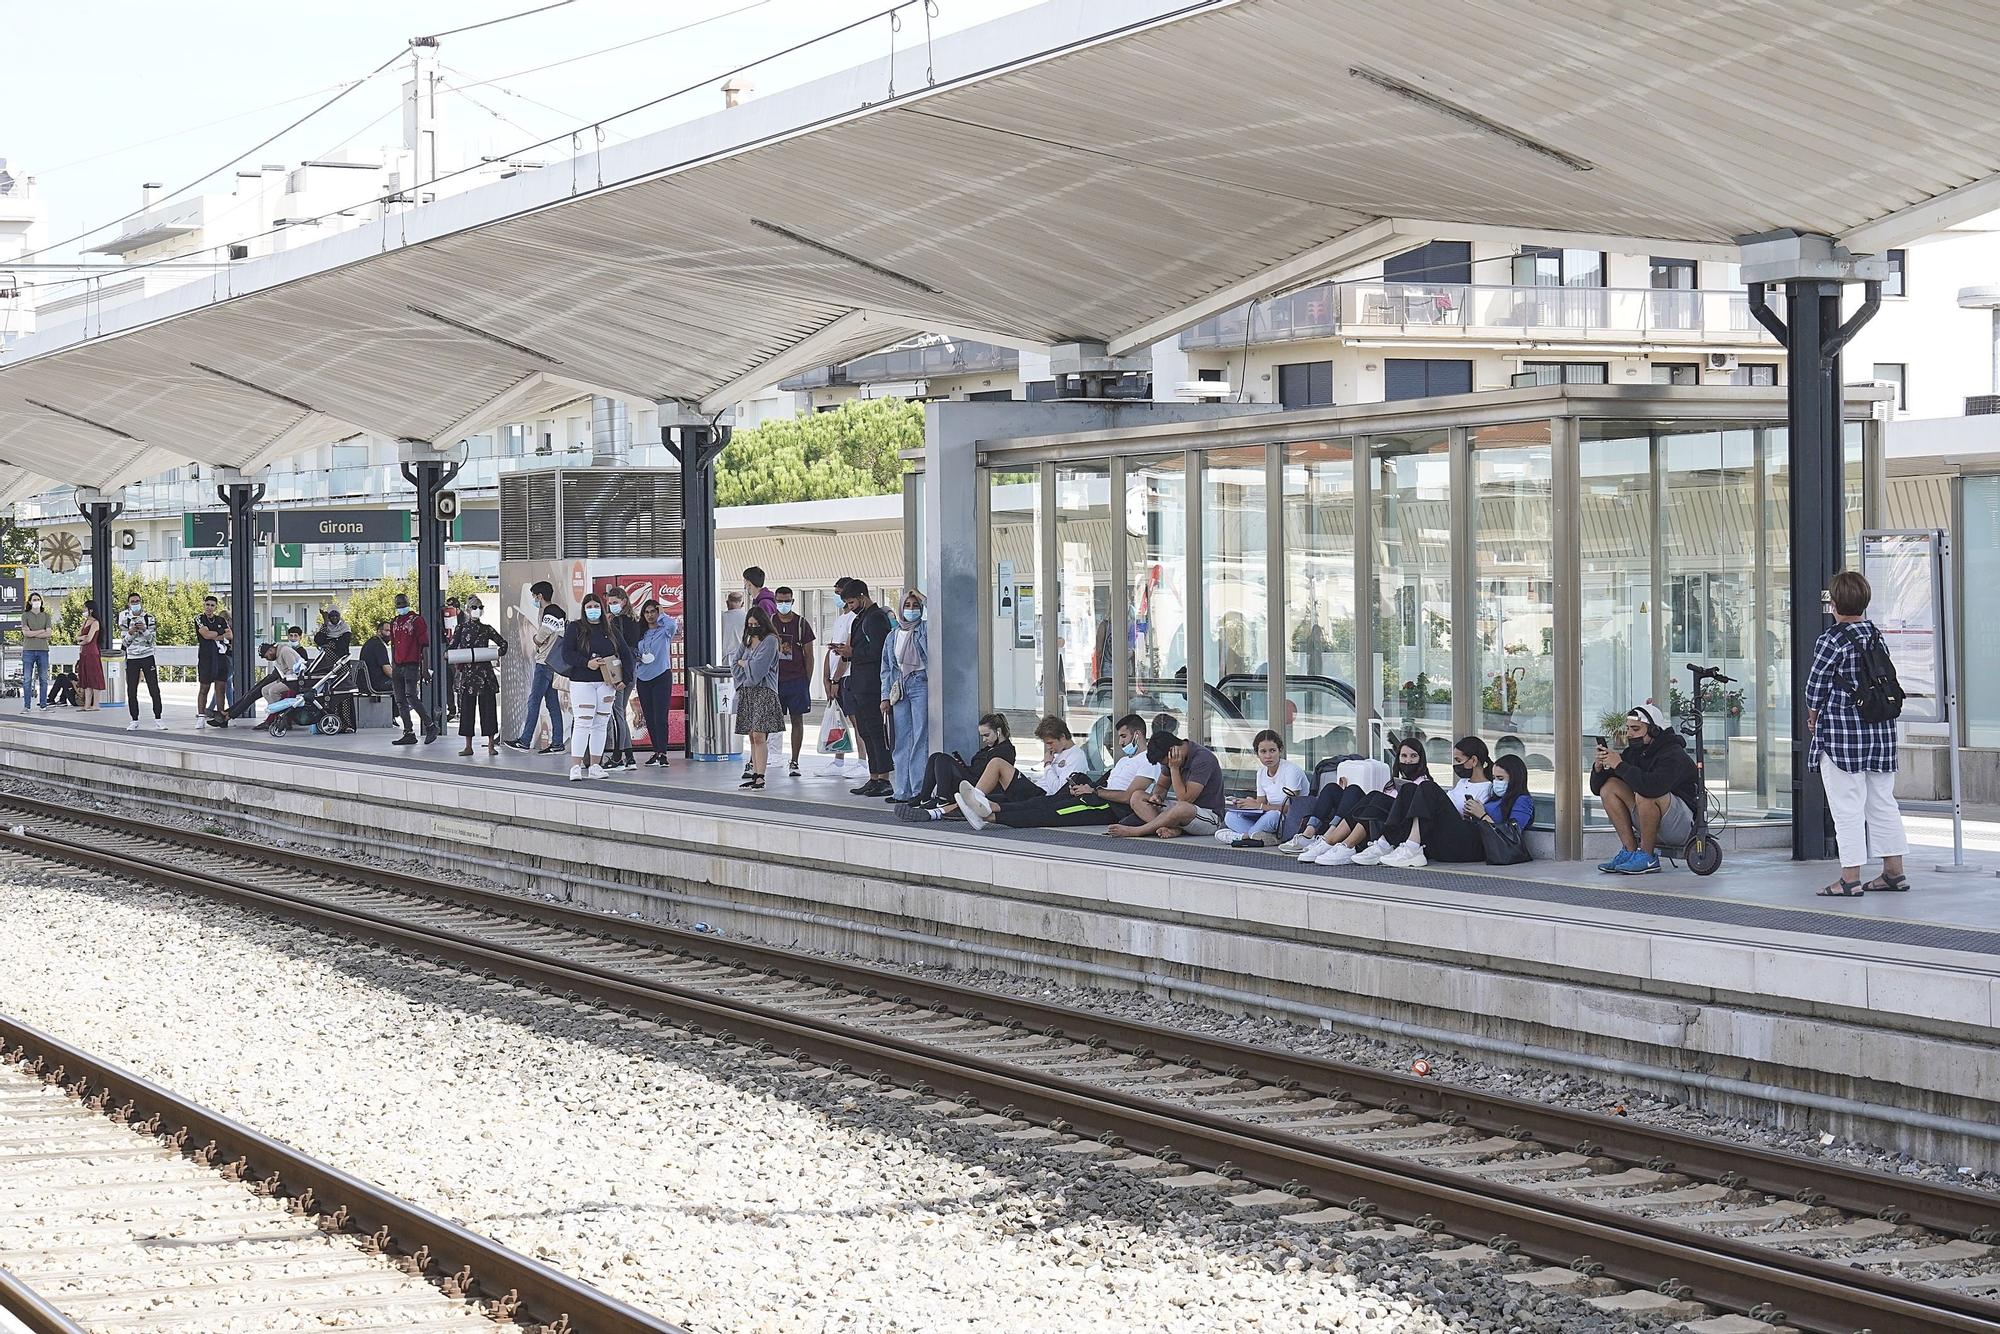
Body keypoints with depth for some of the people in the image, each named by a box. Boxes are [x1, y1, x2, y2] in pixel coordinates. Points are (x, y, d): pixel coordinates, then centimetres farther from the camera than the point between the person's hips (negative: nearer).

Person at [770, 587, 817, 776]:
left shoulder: (801, 623, 2)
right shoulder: (769, 623, 5)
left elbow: (808, 656, 4)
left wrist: (807, 682, -1)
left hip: (796, 680, -1)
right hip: (773, 680, 1)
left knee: (797, 720, 3)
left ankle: (794, 763, 9)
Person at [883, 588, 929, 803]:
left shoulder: (926, 631, 2)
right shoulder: (893, 636, 15)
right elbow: (886, 668, 16)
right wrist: (885, 696, 11)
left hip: (920, 685, -5)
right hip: (899, 688, 5)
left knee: (920, 739, -8)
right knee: (901, 741, 5)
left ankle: (919, 788, -9)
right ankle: (902, 790, 8)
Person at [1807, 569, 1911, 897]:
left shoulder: (1832, 639, -13)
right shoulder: (1876, 635, 7)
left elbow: (1816, 684, -8)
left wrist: (1813, 715, 11)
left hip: (1841, 734, -7)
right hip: (1881, 729, 7)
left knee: (1847, 806, -3)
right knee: (1882, 801, 14)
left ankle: (1850, 878, -3)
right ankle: (1894, 871, 18)